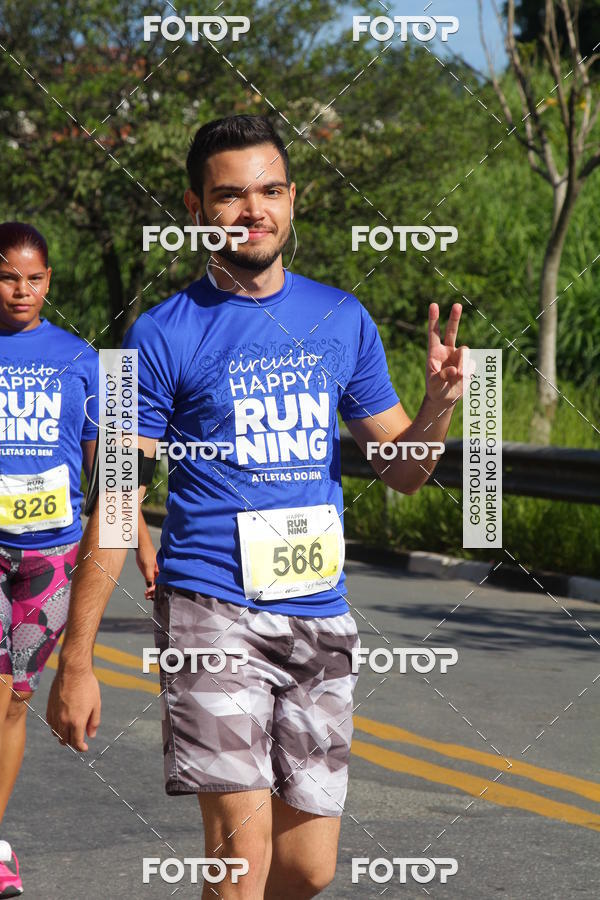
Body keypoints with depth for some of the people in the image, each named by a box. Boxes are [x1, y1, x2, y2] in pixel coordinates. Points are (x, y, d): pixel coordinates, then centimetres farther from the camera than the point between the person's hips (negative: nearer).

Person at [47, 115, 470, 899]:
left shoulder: (342, 320, 9)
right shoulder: (165, 335, -3)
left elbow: (402, 473, 15)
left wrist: (439, 401, -7)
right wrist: (76, 660, -8)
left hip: (320, 615, 4)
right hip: (212, 610, -4)